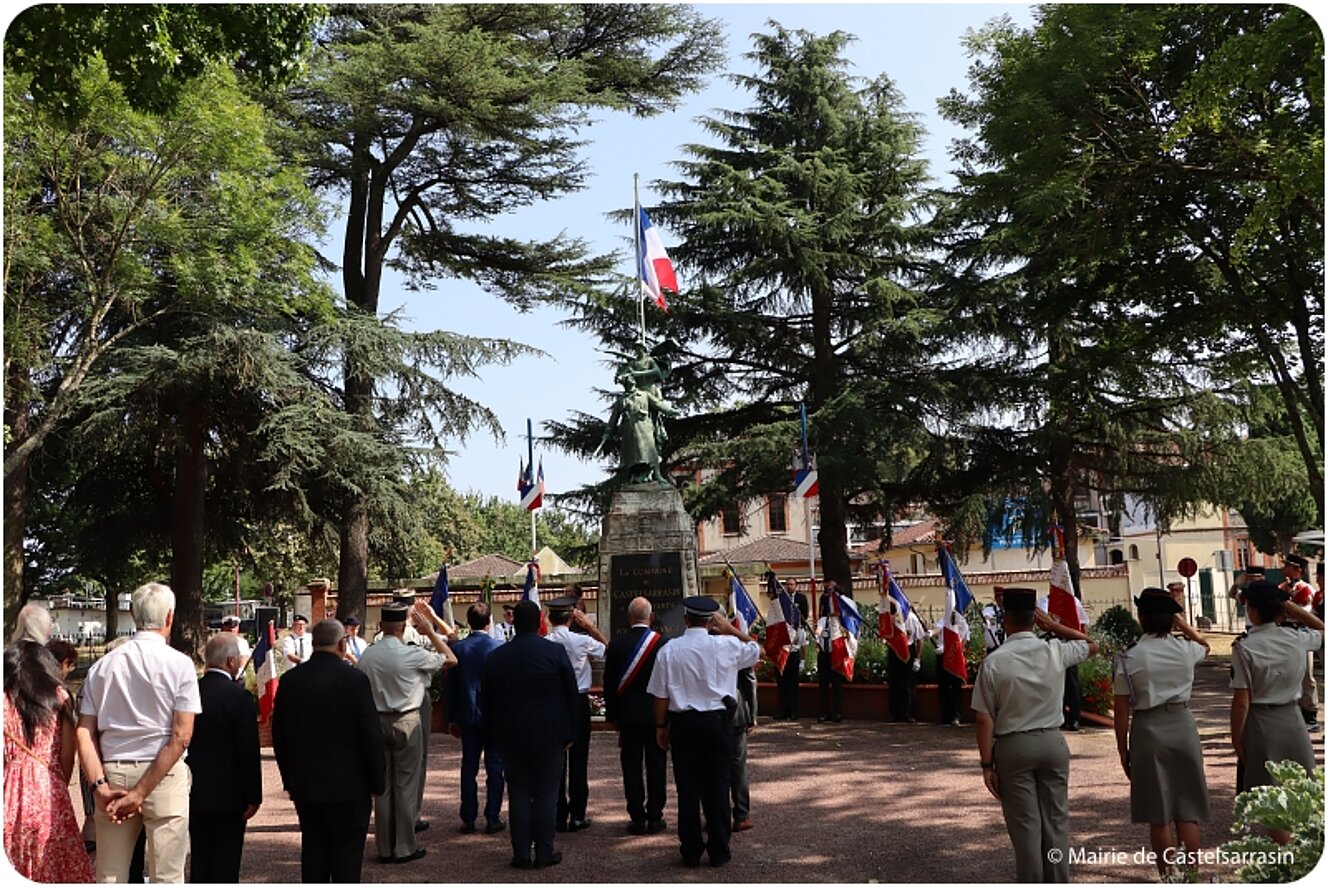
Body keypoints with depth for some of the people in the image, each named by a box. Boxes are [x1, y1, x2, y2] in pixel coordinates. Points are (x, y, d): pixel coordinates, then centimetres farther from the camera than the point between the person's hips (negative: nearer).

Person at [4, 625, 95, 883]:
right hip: (51, 791, 0)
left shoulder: (4, 700, -2)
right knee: (54, 865, 8)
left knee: (14, 874, 8)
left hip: (13, 793, 0)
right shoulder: (60, 697, 0)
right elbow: (68, 754, 1)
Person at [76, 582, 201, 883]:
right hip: (164, 776, -3)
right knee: (166, 876, 3)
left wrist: (100, 786, -3)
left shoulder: (102, 666, 5)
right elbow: (181, 737, -12)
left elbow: (85, 732, 0)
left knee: (109, 876, 12)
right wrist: (142, 791, -8)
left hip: (113, 773, 4)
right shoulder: (179, 664, -6)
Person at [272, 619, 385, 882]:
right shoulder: (354, 679, -14)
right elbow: (371, 735, -12)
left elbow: (279, 735, 8)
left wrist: (289, 778, 17)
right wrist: (377, 781, -2)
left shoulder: (289, 680, 0)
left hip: (304, 784, 5)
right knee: (347, 854, 4)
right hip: (348, 785, -4)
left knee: (313, 850, 13)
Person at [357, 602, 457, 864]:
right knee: (406, 785, 4)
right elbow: (451, 659, -3)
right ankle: (405, 847, 9)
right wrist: (430, 631, 3)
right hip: (406, 722, -5)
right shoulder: (412, 655, -15)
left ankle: (384, 847, 19)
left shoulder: (367, 656, -1)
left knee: (382, 785, 11)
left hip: (377, 722, 5)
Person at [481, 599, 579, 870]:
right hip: (549, 736, -2)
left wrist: (494, 736, 14)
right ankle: (544, 852, 11)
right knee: (545, 793, 6)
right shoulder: (556, 652, -9)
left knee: (518, 793, 10)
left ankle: (521, 853, 13)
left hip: (510, 737, 2)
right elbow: (572, 696, -5)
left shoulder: (495, 657, -1)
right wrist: (569, 733, 5)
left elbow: (486, 702, 6)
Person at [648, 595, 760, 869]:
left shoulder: (669, 650, -5)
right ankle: (719, 850, 14)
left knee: (687, 786, 7)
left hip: (682, 722, 1)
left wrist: (661, 726, 9)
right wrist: (730, 628, 14)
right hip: (717, 720, 0)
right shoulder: (725, 645, -7)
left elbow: (661, 694, -2)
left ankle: (691, 851, 15)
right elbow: (755, 650, 13)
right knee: (718, 784, 7)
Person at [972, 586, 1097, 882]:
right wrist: (1053, 625, 11)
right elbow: (1091, 645, 18)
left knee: (1025, 824, 6)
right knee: (1056, 819, 13)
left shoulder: (994, 662, -13)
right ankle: (1059, 883, 20)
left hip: (1013, 747, -3)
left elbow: (985, 718, -12)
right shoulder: (1055, 651, -5)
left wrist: (987, 763, -4)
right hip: (1052, 742, 3)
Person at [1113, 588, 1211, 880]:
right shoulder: (1186, 649, -4)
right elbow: (1205, 645, 25)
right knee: (1188, 810, 12)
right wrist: (1182, 622, 18)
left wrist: (1123, 750, 1)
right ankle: (1191, 873, 18)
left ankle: (1168, 876, 15)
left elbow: (1122, 710, -8)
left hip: (1148, 730, -2)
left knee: (1158, 815, 7)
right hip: (1182, 726, 3)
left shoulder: (1129, 657, -11)